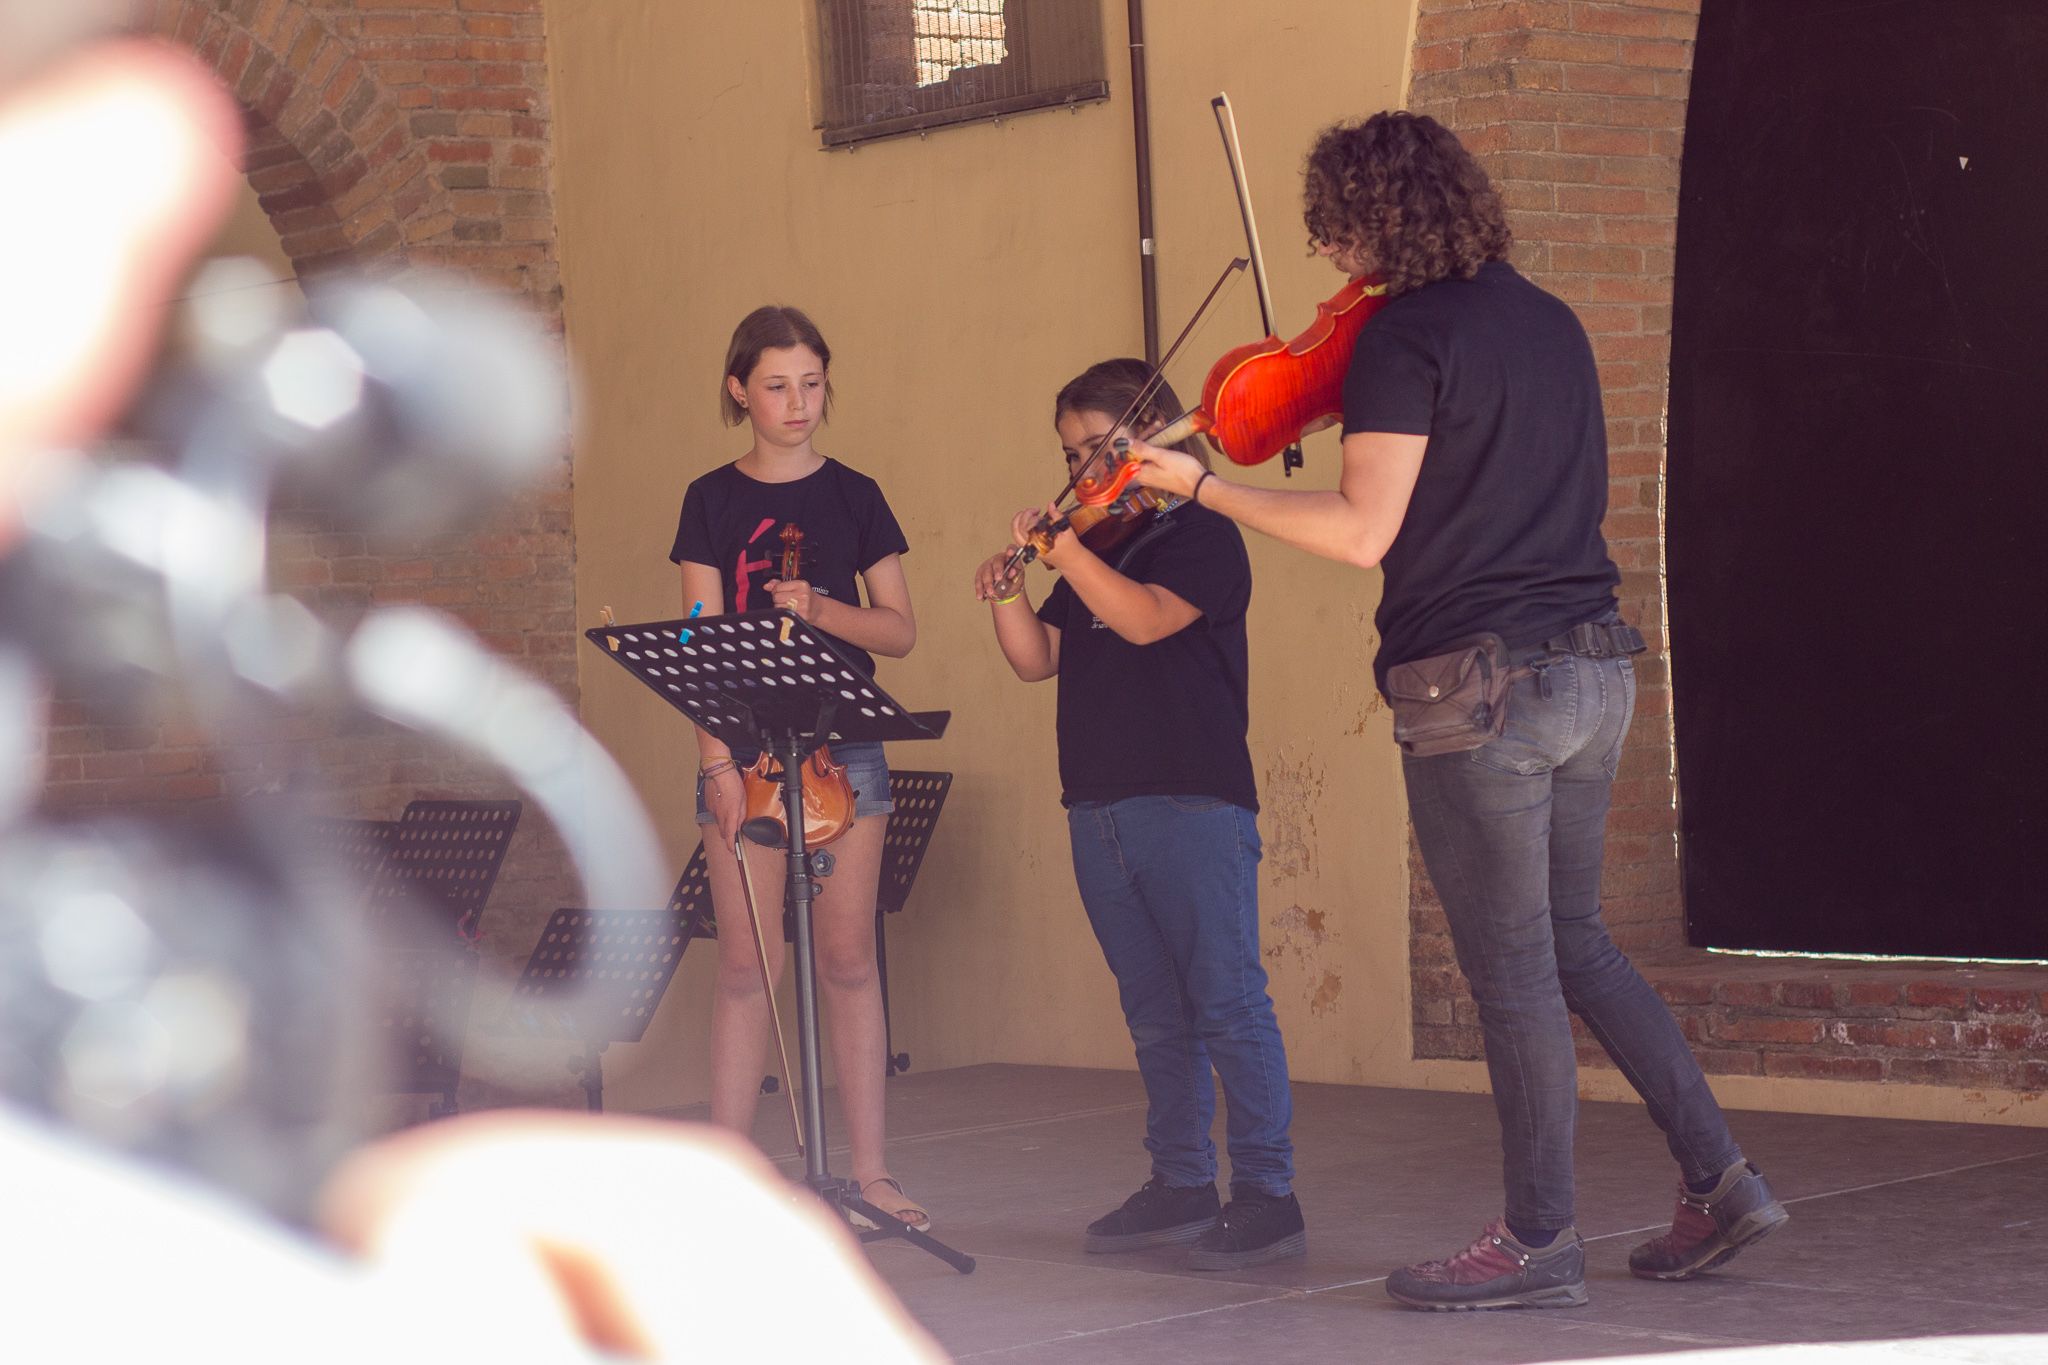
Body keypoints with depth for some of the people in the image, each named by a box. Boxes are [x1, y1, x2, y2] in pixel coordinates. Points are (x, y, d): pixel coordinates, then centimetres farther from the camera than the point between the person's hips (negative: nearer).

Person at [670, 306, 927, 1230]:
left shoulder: (854, 497, 7)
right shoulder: (713, 501, 4)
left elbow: (900, 631, 6)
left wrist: (820, 608, -13)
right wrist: (717, 760, -11)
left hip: (844, 746, 1)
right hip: (744, 747, -1)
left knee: (848, 960, 2)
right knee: (746, 965, -1)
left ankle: (870, 1172, 6)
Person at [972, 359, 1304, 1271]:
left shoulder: (1202, 536, -4)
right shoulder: (1095, 548, 18)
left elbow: (1144, 617, -21)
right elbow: (1038, 659, 14)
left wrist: (1059, 546, -23)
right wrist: (1007, 597, -4)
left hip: (1194, 803, -8)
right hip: (1101, 810, 8)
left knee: (1226, 1002, -8)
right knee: (1156, 1014, 12)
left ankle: (1268, 1195, -5)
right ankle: (1182, 1185, 19)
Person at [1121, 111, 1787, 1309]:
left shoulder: (1406, 338, -13)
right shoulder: (1548, 320, 12)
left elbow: (1364, 531, -18)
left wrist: (1202, 486, -11)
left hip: (1482, 681, -8)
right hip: (1595, 669, 8)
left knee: (1513, 971, 0)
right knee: (1576, 945, 18)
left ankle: (1540, 1242, 8)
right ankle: (1719, 1178, 16)